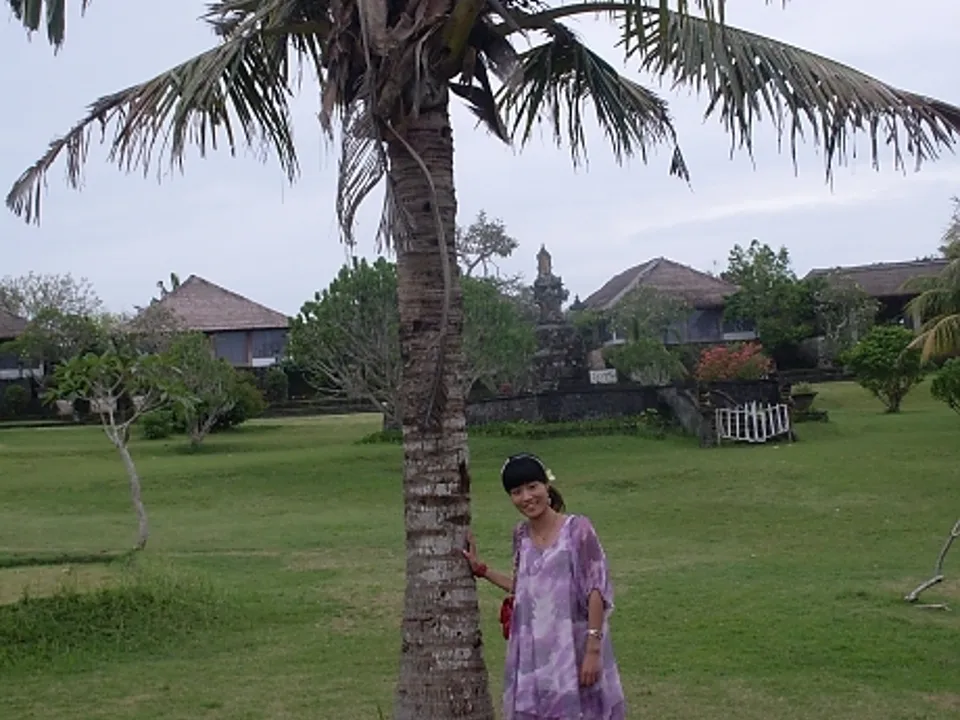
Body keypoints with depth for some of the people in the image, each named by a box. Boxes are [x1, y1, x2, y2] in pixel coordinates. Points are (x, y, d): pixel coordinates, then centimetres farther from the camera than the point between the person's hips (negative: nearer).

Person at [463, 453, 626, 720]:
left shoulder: (577, 529, -9)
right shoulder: (521, 534, 8)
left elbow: (595, 591, -11)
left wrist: (593, 650, -16)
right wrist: (479, 568, 17)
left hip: (573, 650, -5)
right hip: (533, 655, 5)